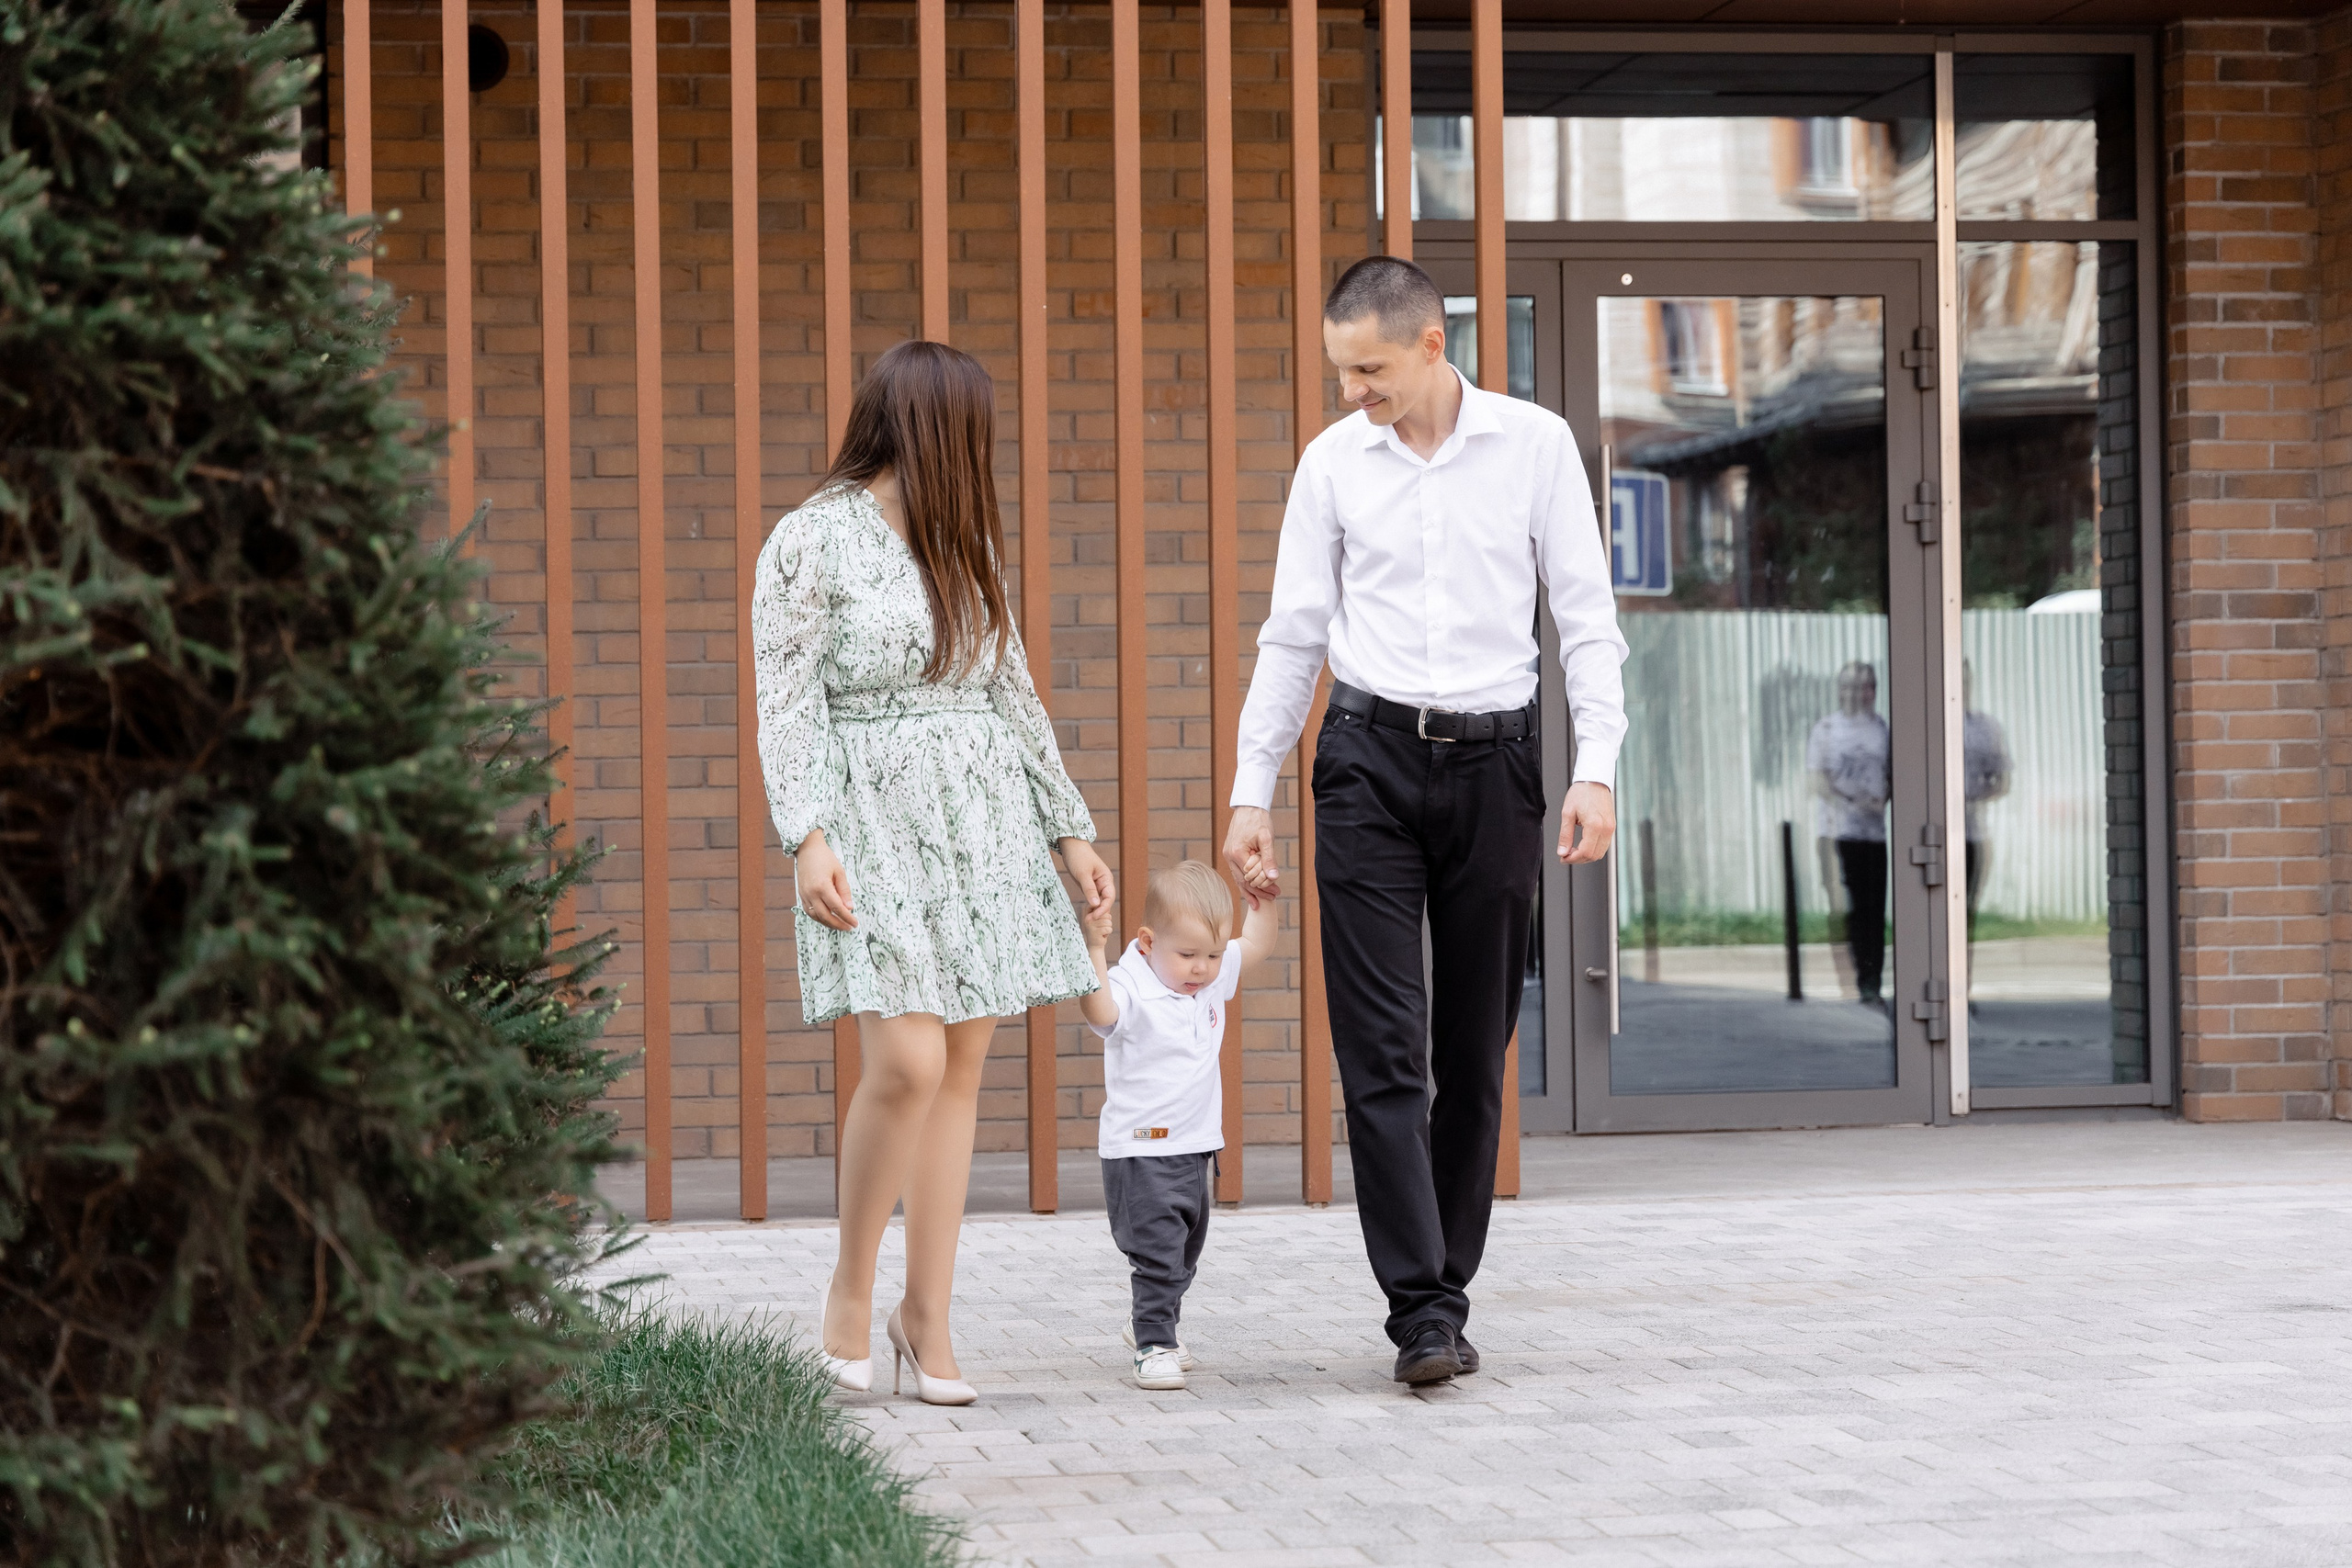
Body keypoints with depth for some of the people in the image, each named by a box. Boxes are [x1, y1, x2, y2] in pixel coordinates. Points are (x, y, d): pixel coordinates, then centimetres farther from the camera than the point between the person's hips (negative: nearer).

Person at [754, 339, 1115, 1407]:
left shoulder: (961, 543, 15)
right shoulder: (810, 543, -3)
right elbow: (788, 705, -9)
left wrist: (1068, 829, 17)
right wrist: (806, 838, -20)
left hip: (983, 820, 6)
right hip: (874, 822, -6)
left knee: (961, 1071, 2)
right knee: (907, 1063, -17)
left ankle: (927, 1315, 9)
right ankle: (850, 1293, 2)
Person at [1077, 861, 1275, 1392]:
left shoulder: (1212, 980, 4)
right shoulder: (1133, 989, -20)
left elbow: (1254, 945, 20)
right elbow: (1099, 1009, -41)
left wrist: (1263, 900, 4)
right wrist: (1094, 950, -53)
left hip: (1194, 1147, 8)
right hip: (1142, 1153, -8)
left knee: (1185, 1251, 21)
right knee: (1156, 1251, -12)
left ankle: (1152, 1322, 39)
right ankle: (1153, 1345, -7)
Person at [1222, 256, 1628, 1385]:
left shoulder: (1536, 445, 2)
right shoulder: (1333, 462, 5)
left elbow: (1586, 616, 3)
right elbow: (1291, 636, 10)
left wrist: (1596, 770, -7)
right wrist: (1251, 794, 7)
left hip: (1493, 756, 0)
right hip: (1370, 758, 0)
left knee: (1476, 1053, 5)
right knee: (1382, 1050, -8)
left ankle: (1447, 1290, 14)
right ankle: (1421, 1308, -9)